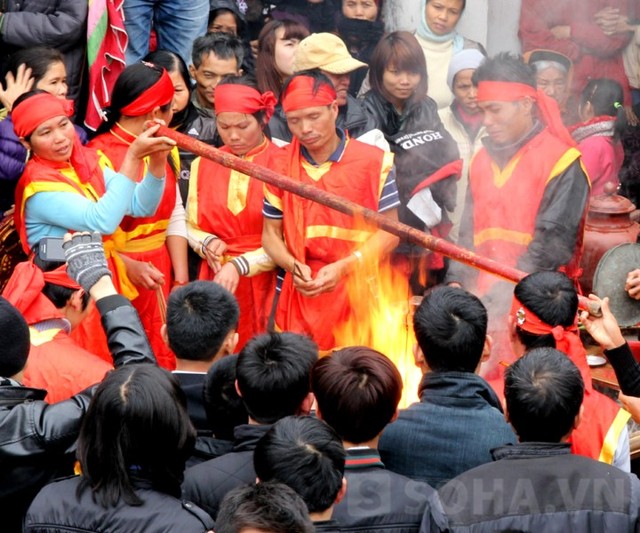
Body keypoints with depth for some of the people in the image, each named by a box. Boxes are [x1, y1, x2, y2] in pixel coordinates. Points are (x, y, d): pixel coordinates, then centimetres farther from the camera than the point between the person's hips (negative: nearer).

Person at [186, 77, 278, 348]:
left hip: (265, 284, -3)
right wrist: (207, 244, -8)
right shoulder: (203, 165, 8)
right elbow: (192, 227, 13)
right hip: (216, 280, 3)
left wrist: (240, 265, -17)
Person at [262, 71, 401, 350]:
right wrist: (293, 266, -10)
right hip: (301, 295, 2)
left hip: (359, 291, -2)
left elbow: (388, 231, -1)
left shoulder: (374, 162, -1)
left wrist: (343, 268, -14)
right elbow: (271, 233, 10)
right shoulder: (280, 165, 7)